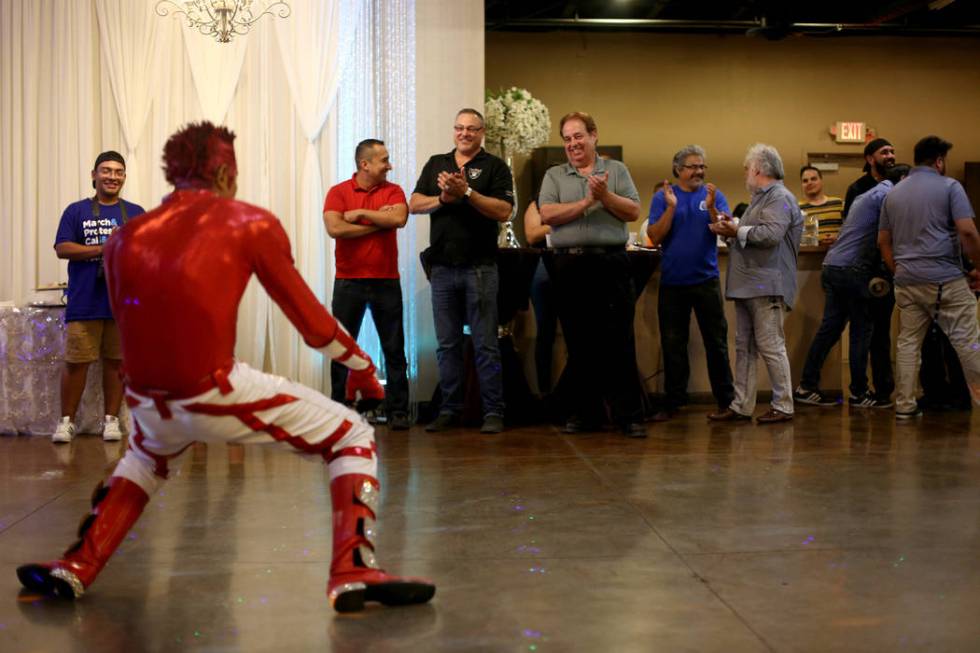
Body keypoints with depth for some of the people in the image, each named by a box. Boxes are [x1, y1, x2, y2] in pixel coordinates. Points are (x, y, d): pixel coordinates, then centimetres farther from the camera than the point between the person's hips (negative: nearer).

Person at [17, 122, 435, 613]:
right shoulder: (251, 223, 2)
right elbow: (312, 321, 3)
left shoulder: (127, 237, 14)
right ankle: (352, 570, -8)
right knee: (353, 437, 10)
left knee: (148, 454, 40)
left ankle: (75, 568, 32)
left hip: (147, 401, 6)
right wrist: (361, 366, 20)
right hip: (214, 396, -5)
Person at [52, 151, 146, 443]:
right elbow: (62, 248, -3)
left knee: (116, 361, 6)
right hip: (84, 302, -1)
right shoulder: (76, 211, 7)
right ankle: (67, 420, 11)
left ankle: (111, 419, 16)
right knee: (76, 362, -1)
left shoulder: (136, 213, 12)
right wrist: (104, 249, -13)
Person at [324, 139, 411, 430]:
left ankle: (398, 411, 10)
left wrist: (360, 214, -10)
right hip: (348, 282, -1)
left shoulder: (393, 191, 5)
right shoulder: (338, 192, 0)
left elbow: (399, 218, -14)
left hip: (386, 281, 1)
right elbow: (334, 228, -15)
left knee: (394, 350, 3)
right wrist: (378, 222, -10)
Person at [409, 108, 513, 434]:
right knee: (447, 344, 8)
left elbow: (504, 211, -9)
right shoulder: (436, 164, 16)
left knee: (486, 344, -2)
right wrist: (442, 198, -9)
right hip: (442, 267, 4)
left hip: (480, 267, -4)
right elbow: (415, 204, 8)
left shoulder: (494, 167, 3)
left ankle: (493, 412, 2)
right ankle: (449, 410, 15)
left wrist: (466, 192, -16)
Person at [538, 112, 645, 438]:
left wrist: (605, 196, -12)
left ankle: (628, 414, 2)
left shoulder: (616, 170, 11)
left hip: (611, 264, -1)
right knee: (578, 344, 6)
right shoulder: (554, 175, 12)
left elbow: (633, 212, 1)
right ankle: (582, 414, 15)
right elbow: (547, 215, -4)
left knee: (619, 343, -2)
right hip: (570, 265, 1)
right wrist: (587, 202, -8)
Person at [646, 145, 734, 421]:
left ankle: (725, 399, 12)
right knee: (673, 345, 7)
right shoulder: (662, 197, 3)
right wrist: (671, 207, -16)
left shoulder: (714, 195, 4)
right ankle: (673, 402, 16)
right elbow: (655, 237, -6)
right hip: (672, 281, 0)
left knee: (716, 342, 4)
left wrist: (711, 208, -22)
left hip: (706, 279, 0)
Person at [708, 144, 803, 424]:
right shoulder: (760, 198, 23)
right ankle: (741, 406, 15)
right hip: (748, 285, 10)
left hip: (767, 286, -10)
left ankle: (783, 406, 3)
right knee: (744, 348, 10)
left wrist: (738, 231, -12)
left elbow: (771, 234, -23)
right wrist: (731, 231, 6)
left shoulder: (780, 198, -9)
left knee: (770, 346, -5)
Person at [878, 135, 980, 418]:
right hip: (946, 279, -5)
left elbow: (883, 241, 15)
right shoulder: (949, 186, -2)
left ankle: (904, 405, 8)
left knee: (908, 342, 9)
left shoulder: (893, 194, 14)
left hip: (907, 281, 5)